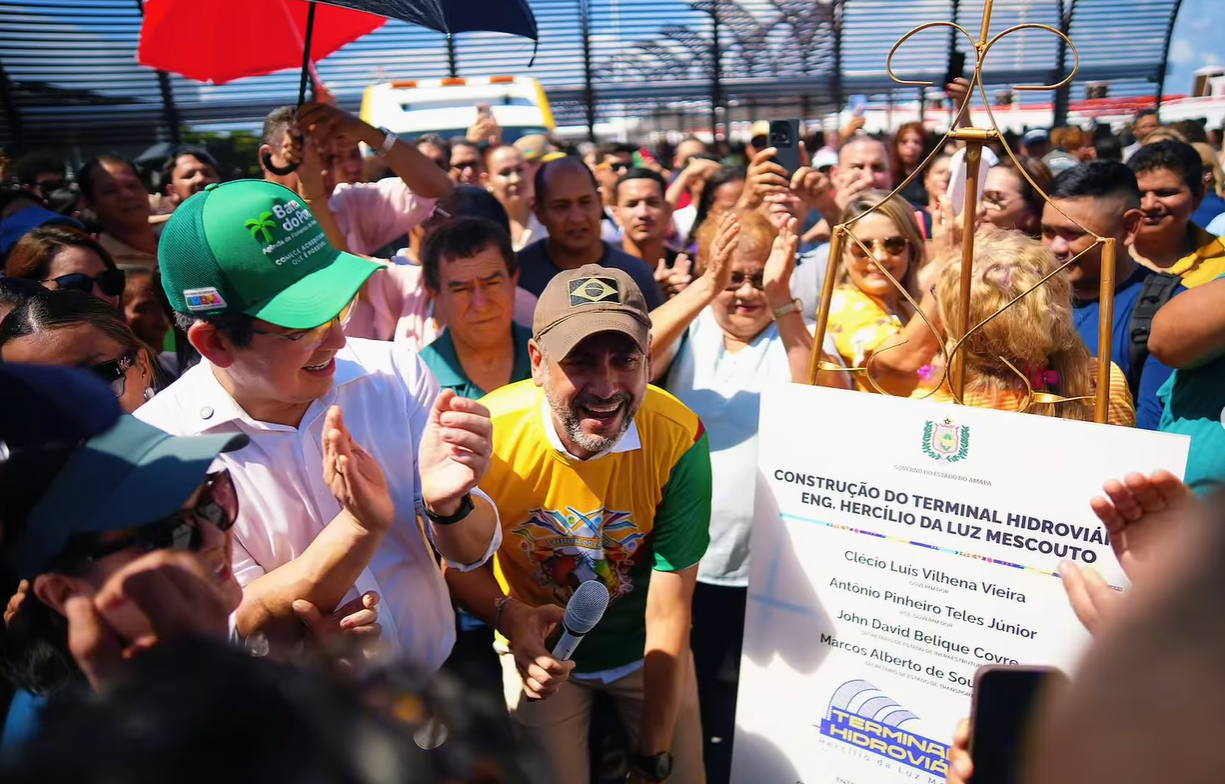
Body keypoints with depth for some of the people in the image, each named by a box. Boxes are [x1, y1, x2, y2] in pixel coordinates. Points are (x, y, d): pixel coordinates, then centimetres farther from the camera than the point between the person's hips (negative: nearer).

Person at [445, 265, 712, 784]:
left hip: (645, 647, 1)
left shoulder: (679, 439, -28)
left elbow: (668, 616, -21)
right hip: (541, 648, 0)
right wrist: (509, 615, -31)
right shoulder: (485, 433, -28)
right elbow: (455, 561, -10)